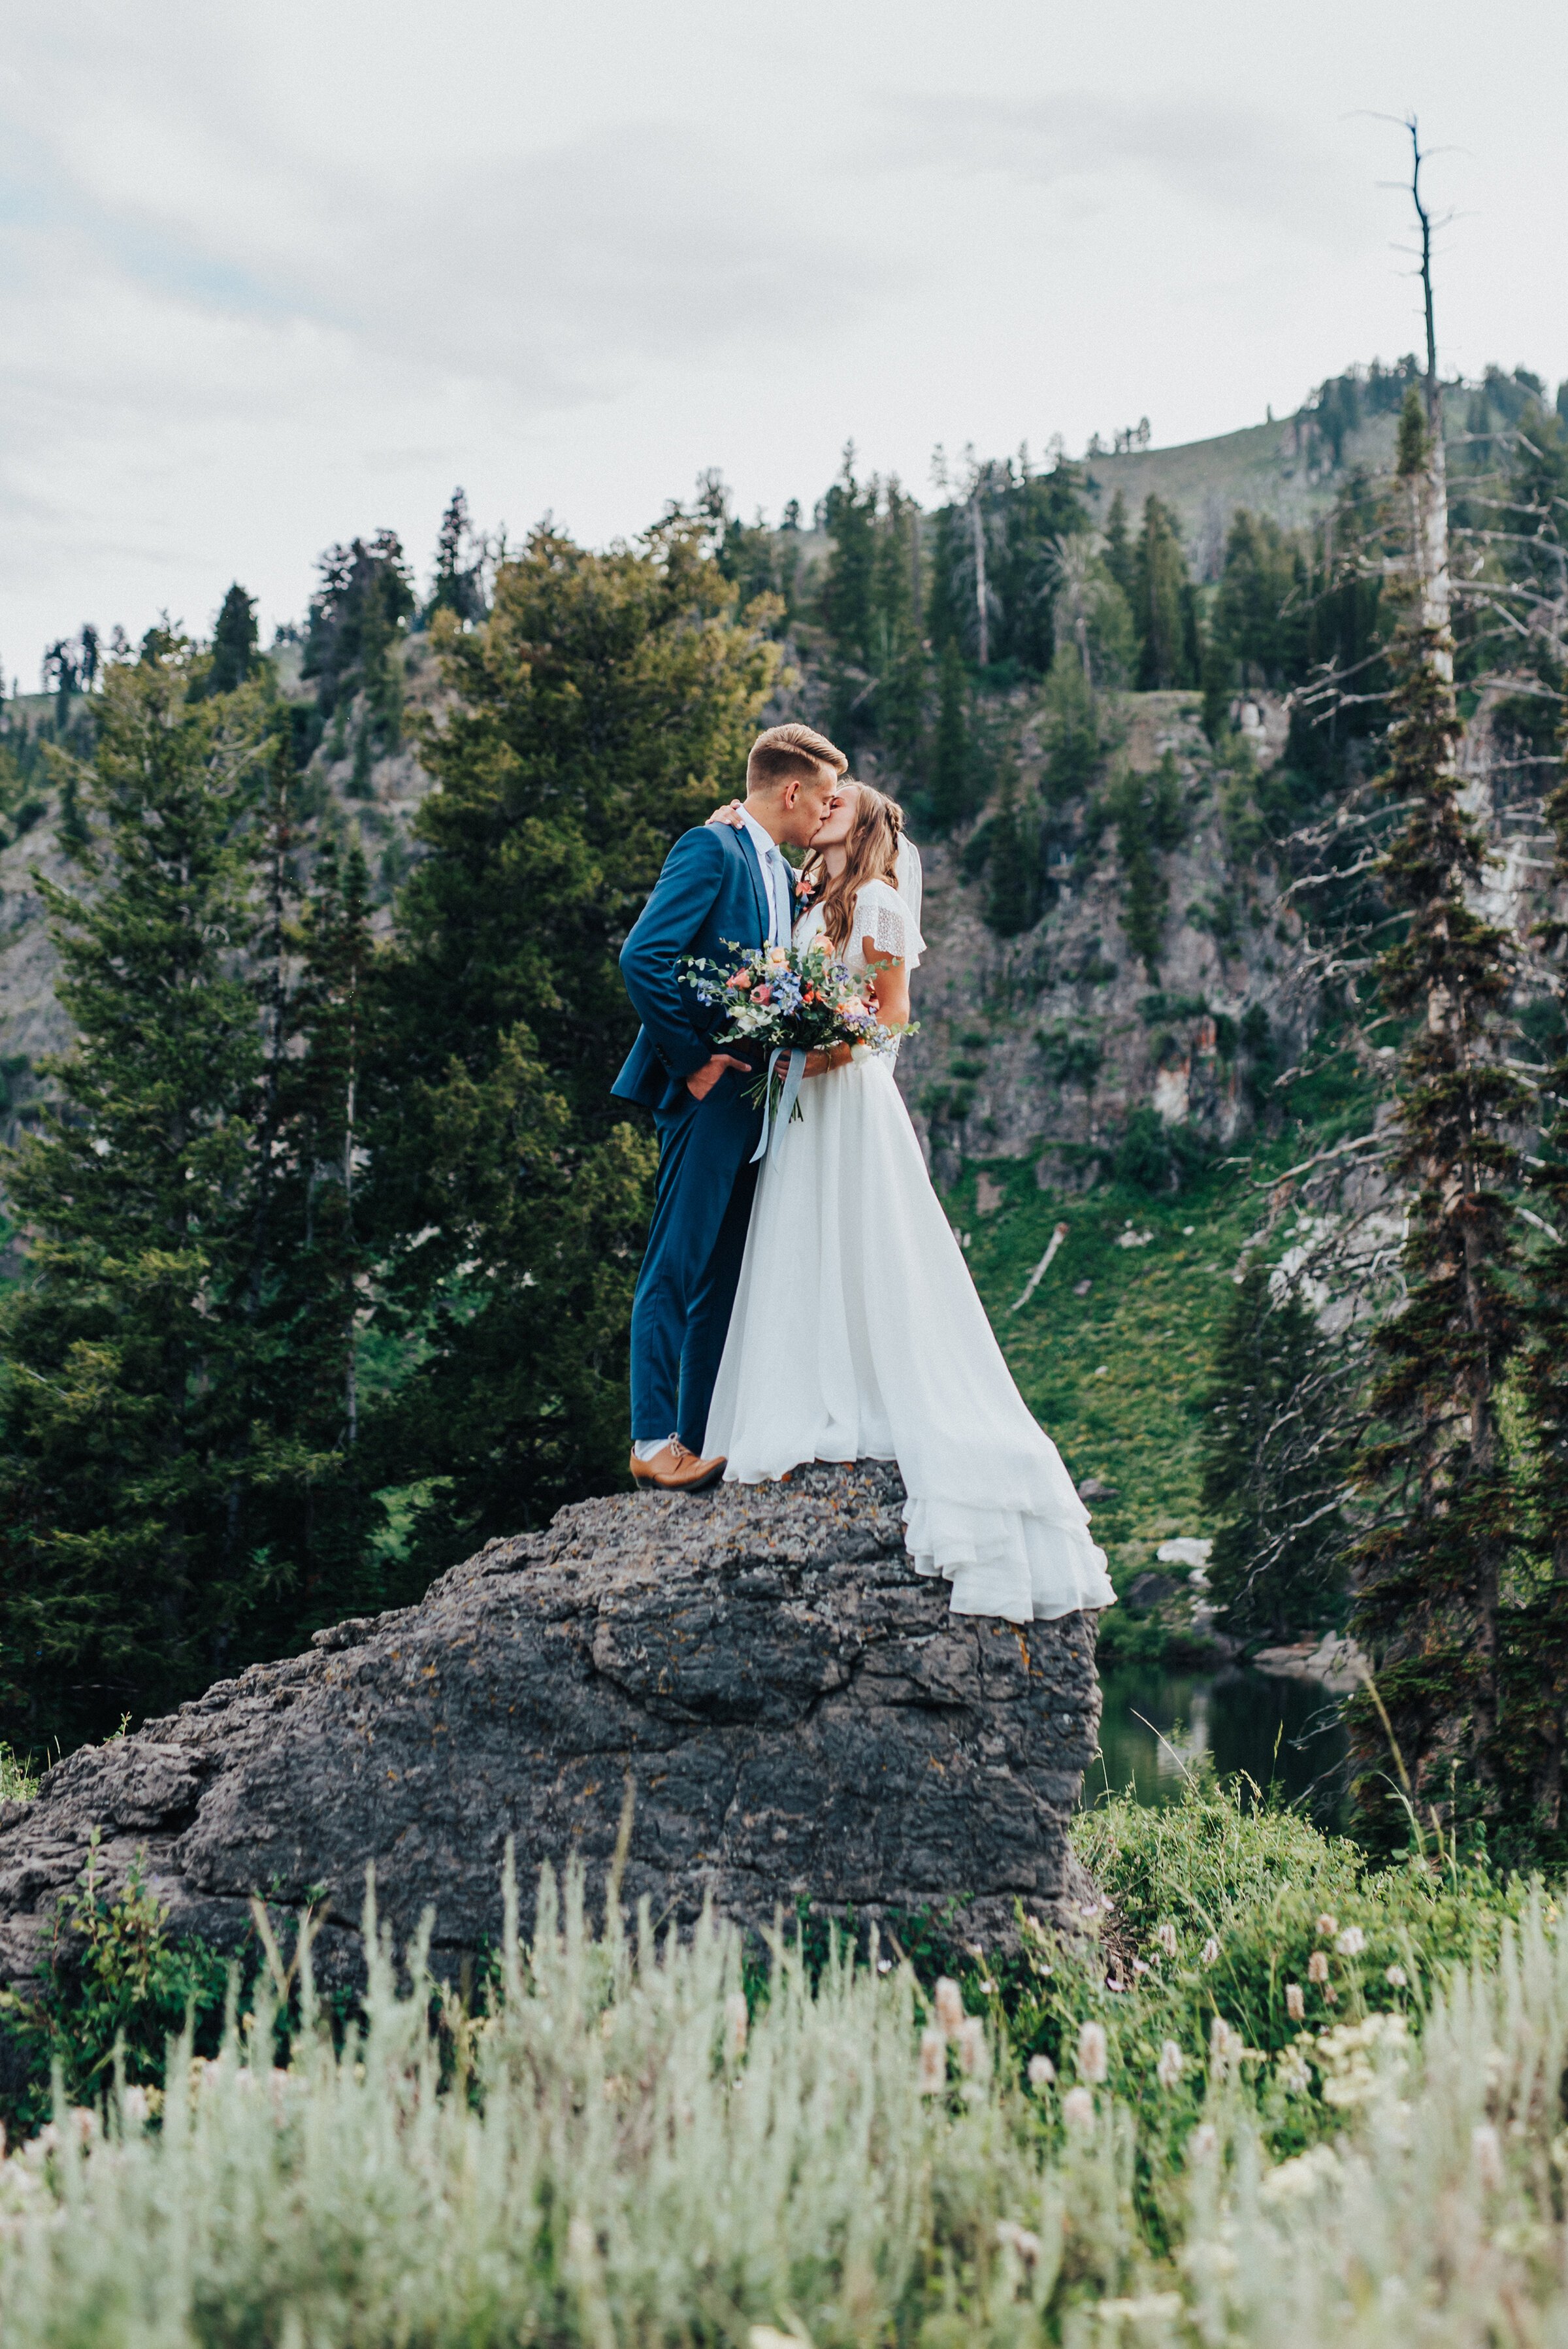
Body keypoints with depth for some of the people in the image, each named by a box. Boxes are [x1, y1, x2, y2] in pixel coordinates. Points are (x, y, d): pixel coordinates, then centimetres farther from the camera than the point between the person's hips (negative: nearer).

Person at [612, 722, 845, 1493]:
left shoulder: (783, 874, 18)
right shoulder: (710, 850, -10)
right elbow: (642, 958, -20)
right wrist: (692, 1062, -17)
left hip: (756, 1093, 9)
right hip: (709, 1088, -9)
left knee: (726, 1273, 10)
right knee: (678, 1266, -5)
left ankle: (704, 1437, 15)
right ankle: (653, 1441, 0)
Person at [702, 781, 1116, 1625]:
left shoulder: (877, 903, 0)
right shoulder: (804, 901, 19)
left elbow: (894, 1011, 0)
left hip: (851, 1096, -7)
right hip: (801, 1105, 7)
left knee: (863, 1261, -6)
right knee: (801, 1262, 3)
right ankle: (814, 1421, 5)